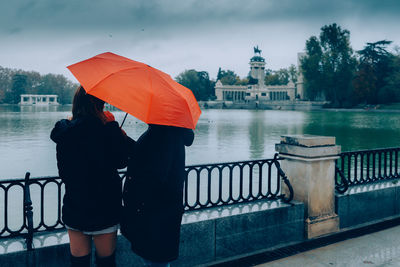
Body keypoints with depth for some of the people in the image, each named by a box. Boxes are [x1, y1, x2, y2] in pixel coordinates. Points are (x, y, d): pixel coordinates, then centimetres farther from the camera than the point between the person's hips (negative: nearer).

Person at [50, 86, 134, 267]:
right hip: (103, 209, -4)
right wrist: (118, 132, -3)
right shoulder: (107, 129, -17)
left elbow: (63, 172, 8)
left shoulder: (64, 132, -1)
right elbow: (122, 160, -8)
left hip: (73, 209, 4)